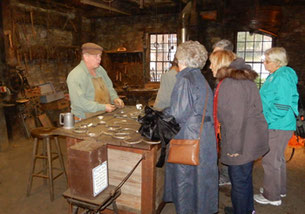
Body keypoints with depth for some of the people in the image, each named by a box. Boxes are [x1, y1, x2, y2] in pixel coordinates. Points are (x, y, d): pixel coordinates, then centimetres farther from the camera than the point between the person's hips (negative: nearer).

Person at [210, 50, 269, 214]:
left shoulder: (230, 84, -21)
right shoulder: (243, 79, 11)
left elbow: (236, 118, -25)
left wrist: (234, 146, -18)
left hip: (241, 141, -10)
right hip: (250, 138, 10)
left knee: (239, 181, 7)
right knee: (244, 177, 25)